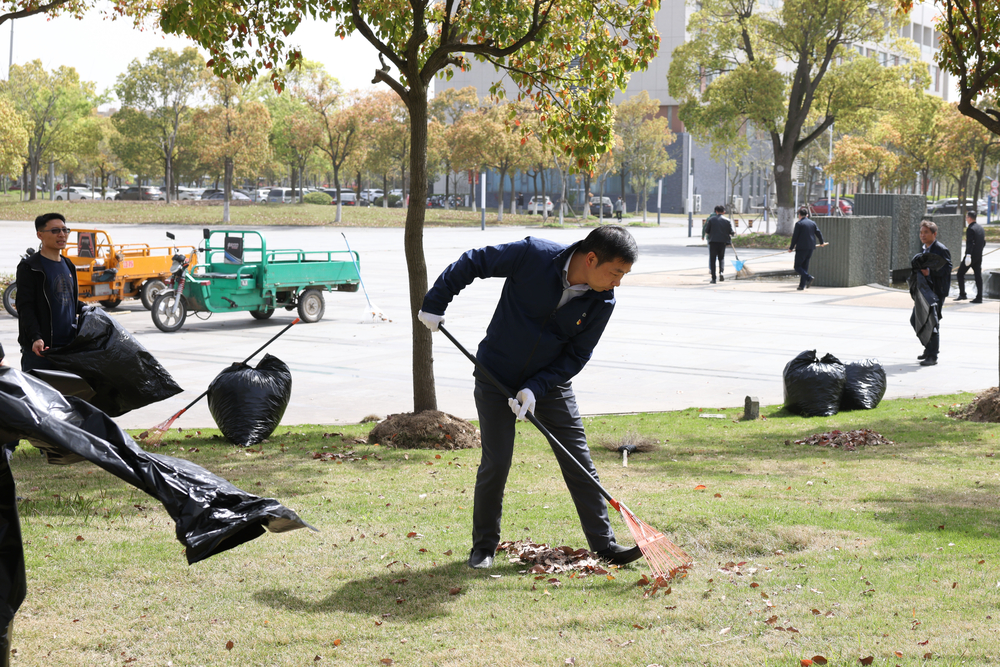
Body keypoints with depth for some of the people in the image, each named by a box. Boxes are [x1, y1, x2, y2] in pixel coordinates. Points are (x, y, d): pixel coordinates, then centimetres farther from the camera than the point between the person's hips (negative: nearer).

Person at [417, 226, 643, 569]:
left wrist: (535, 388, -20)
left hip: (551, 382, 3)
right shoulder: (534, 255, -25)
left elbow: (575, 357, -8)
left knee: (579, 462, 1)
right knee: (496, 463, -1)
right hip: (496, 377, -3)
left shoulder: (602, 303, -15)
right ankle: (483, 547, 16)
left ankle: (604, 544, 8)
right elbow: (473, 263, -13)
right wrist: (435, 303, -9)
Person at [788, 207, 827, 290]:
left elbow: (795, 237, -9)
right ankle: (802, 285, 10)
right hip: (810, 248, 6)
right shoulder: (812, 223, 9)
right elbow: (819, 233, 13)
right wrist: (821, 242, 32)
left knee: (797, 267, -2)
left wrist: (791, 248, 0)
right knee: (805, 267, 13)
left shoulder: (799, 224, -7)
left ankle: (809, 278, -22)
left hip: (801, 248, -6)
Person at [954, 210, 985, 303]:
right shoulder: (980, 227, 12)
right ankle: (979, 297, 3)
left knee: (960, 274, 4)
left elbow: (970, 243, -22)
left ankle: (962, 294, 0)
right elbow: (984, 242, 18)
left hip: (971, 255, -8)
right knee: (978, 276, 6)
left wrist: (968, 256, -26)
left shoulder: (970, 229, -14)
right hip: (979, 256, 8)